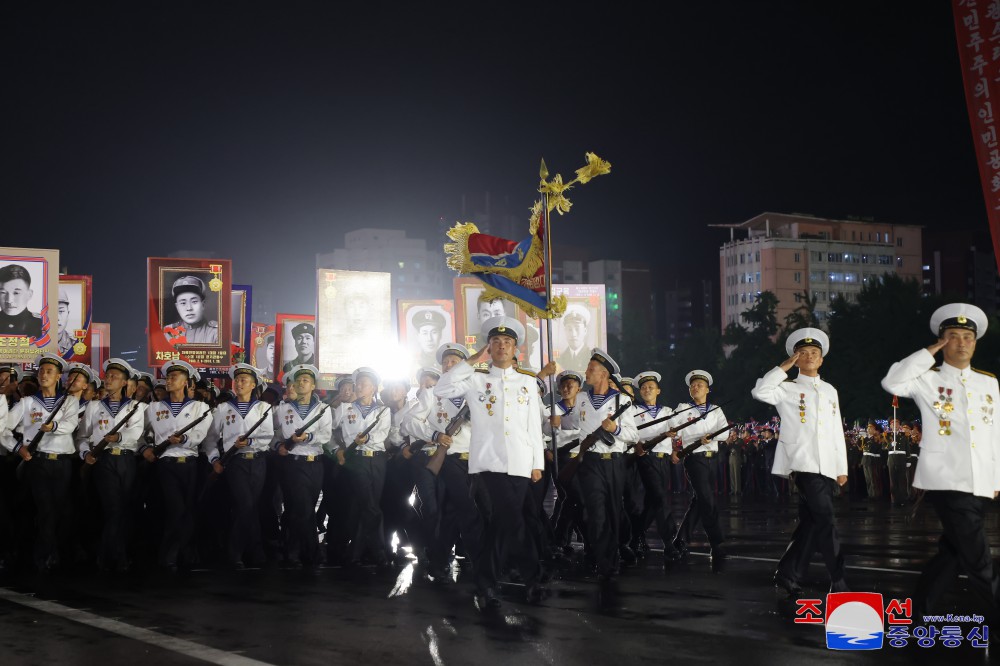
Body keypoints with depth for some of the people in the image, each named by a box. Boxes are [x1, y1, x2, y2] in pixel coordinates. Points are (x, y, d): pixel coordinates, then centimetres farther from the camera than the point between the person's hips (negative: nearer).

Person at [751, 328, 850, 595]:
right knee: (826, 521, -12)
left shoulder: (830, 391, 19)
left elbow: (838, 432, 18)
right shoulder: (788, 388, 4)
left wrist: (842, 468, 14)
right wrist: (784, 367, -10)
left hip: (826, 466, 6)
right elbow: (760, 392, -16)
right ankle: (838, 583, -10)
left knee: (811, 521, 8)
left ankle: (788, 574, 18)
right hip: (804, 463, -6)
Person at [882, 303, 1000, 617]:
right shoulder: (927, 379, 1)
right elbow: (891, 382, -18)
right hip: (946, 480, -5)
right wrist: (930, 352, -11)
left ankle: (921, 612, 23)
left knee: (954, 551, 11)